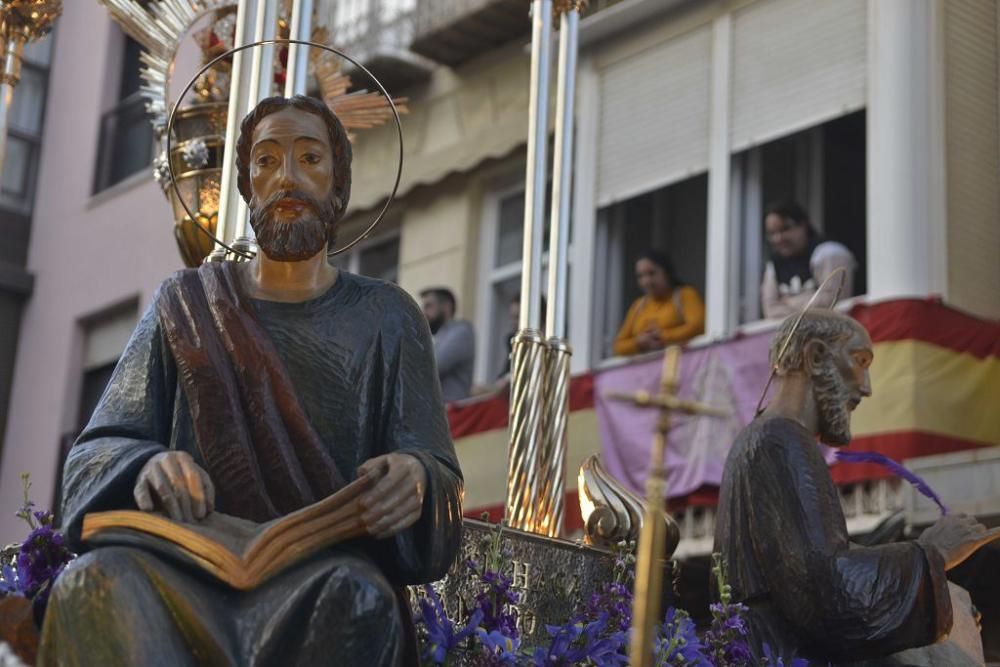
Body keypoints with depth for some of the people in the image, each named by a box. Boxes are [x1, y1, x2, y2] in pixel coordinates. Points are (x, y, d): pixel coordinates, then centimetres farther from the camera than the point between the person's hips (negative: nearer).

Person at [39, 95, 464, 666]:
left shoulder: (385, 318, 15)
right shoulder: (188, 304, 17)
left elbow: (443, 487, 8)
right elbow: (97, 453, 10)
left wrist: (413, 477, -18)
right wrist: (148, 465, -15)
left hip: (324, 574, 0)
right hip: (192, 568, 1)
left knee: (357, 597, -38)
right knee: (99, 581, -35)